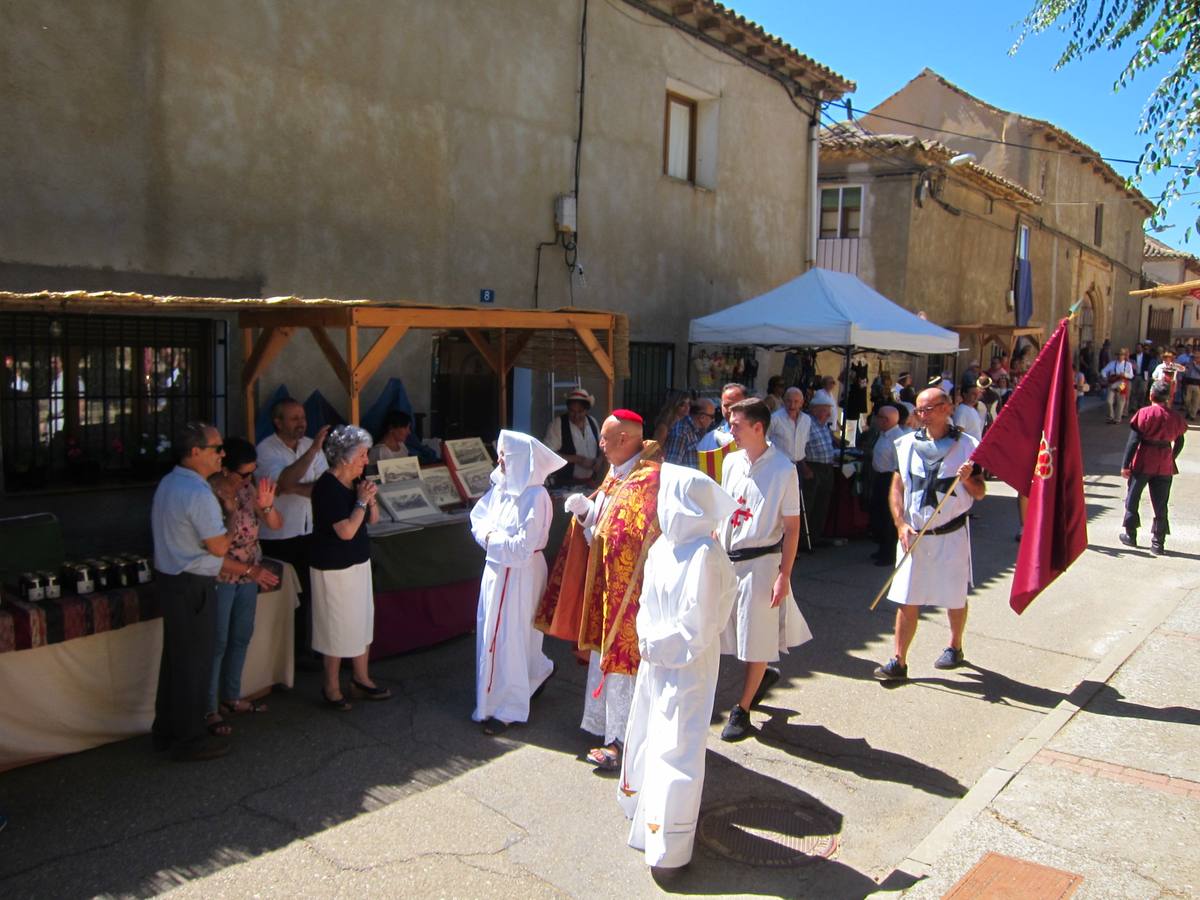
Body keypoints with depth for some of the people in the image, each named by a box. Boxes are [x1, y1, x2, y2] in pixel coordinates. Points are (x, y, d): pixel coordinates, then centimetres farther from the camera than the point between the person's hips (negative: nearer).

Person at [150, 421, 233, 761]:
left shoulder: (168, 482, 8)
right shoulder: (199, 494, -22)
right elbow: (219, 547, -20)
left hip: (169, 578, 10)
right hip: (192, 586, -10)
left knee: (175, 657, 19)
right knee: (194, 663, 2)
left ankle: (166, 730, 31)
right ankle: (189, 739, 14)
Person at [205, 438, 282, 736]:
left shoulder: (249, 486, -3)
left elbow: (276, 525, -1)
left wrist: (266, 505, -22)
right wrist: (251, 571, -21)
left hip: (249, 574, 7)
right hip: (221, 577, -7)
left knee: (241, 637, 18)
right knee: (217, 643, 1)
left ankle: (231, 696, 34)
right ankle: (209, 709, 14)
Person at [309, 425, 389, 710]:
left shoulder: (355, 482, 4)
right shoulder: (327, 487, -21)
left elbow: (373, 520, 12)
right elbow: (346, 531, -25)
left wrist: (371, 499, -6)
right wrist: (361, 500, -18)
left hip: (358, 563, 9)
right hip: (334, 567, -9)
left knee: (362, 621, 15)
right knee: (339, 626, 2)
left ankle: (360, 679, 29)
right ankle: (331, 686, 18)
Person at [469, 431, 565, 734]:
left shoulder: (535, 496, -21)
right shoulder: (500, 487, 1)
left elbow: (522, 547, -23)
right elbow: (478, 518, 11)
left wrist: (491, 538, -12)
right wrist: (489, 534, -9)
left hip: (519, 574, -8)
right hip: (496, 568, 8)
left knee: (508, 636, 2)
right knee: (492, 631, 18)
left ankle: (507, 708, 18)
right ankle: (540, 671, 42)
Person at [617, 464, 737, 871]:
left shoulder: (704, 556, -24)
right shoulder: (663, 545, 0)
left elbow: (698, 624, -22)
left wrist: (657, 645, -14)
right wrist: (647, 638, -6)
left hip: (687, 665, -8)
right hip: (655, 658, 9)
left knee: (676, 747, 1)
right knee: (647, 734, 22)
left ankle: (669, 844, 15)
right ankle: (644, 810, 45)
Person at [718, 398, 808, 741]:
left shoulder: (783, 469, -12)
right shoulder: (732, 462, 5)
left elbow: (792, 527, -10)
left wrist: (784, 575, -13)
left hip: (760, 562, -6)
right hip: (727, 559, 6)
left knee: (756, 638, 4)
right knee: (732, 632, 13)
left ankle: (742, 710, 18)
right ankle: (764, 673, 41)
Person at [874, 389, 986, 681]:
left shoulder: (966, 445, -4)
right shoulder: (907, 444, 3)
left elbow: (979, 493, 0)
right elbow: (897, 487, 5)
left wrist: (968, 479, -22)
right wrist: (901, 524, -7)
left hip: (951, 534, -2)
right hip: (914, 534, 2)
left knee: (955, 598, 13)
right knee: (907, 601, 0)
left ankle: (955, 647, 36)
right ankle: (899, 662, 5)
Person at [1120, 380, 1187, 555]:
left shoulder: (1144, 413, -11)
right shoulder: (1176, 417, 0)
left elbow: (1133, 440, -13)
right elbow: (1179, 443, 9)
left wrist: (1125, 465, -10)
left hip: (1142, 464, -3)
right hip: (1164, 467, 3)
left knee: (1132, 500, 14)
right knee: (1160, 505, 7)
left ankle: (1130, 535, 20)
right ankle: (1158, 543, 7)